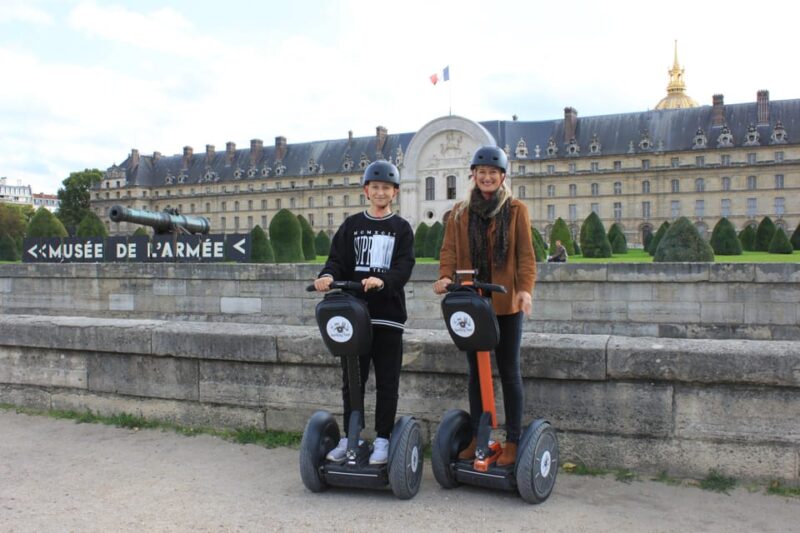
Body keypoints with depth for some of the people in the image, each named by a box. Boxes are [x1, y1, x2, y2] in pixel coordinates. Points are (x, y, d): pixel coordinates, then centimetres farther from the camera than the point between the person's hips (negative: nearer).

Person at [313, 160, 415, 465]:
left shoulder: (401, 229, 6)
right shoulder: (352, 226, 12)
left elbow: (404, 267, -6)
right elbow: (338, 259, 4)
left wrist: (382, 280, -26)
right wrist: (328, 275, -19)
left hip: (388, 314, -1)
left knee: (387, 382, 3)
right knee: (352, 379, 8)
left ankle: (382, 439, 13)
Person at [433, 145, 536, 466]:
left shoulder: (516, 210, 3)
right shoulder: (460, 212, 10)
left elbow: (525, 255, -2)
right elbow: (449, 250, 4)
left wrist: (525, 289, -17)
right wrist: (446, 276, -16)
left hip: (506, 304, -3)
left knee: (508, 371, 4)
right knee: (476, 371, 12)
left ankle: (513, 440, 14)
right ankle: (476, 437, 23)